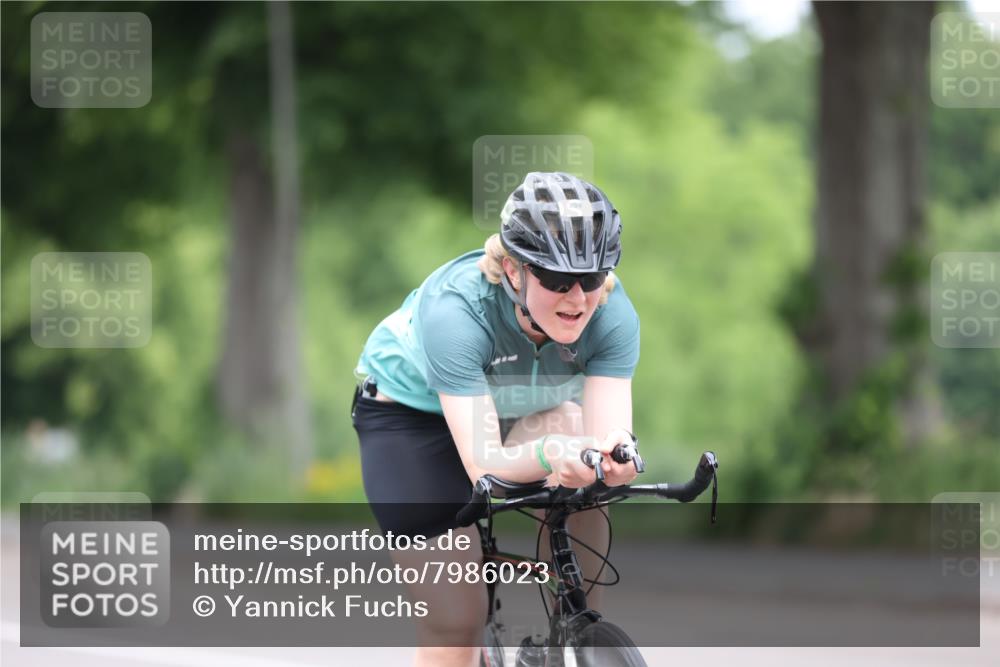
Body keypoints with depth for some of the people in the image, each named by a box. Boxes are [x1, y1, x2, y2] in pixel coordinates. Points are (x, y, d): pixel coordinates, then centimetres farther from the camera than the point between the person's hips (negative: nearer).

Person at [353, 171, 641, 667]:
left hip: (525, 407, 4)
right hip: (412, 409, -4)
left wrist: (614, 456, -59)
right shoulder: (454, 309, -38)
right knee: (456, 623, -11)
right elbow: (484, 464, -44)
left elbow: (608, 431, -35)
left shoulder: (612, 314, -29)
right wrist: (547, 455, -65)